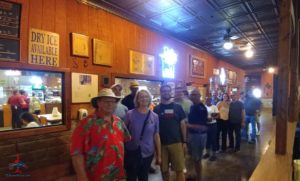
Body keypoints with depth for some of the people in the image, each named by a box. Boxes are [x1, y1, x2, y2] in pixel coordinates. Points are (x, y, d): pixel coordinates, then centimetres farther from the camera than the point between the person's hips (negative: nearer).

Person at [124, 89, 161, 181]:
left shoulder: (154, 116, -4)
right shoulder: (130, 114, -10)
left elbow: (156, 136, 1)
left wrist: (159, 154, 5)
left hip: (148, 153, 2)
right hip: (132, 152, -2)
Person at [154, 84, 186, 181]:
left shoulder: (177, 107, 3)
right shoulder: (156, 109, 2)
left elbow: (182, 125, 5)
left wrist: (184, 141, 1)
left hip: (176, 142, 0)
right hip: (161, 143, 1)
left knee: (179, 169, 4)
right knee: (164, 169, 12)